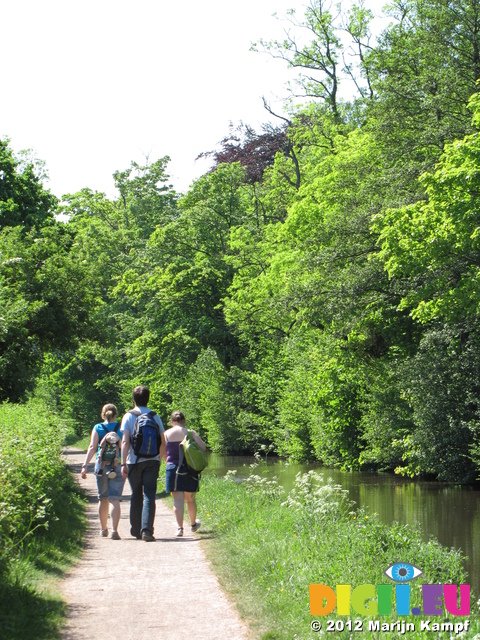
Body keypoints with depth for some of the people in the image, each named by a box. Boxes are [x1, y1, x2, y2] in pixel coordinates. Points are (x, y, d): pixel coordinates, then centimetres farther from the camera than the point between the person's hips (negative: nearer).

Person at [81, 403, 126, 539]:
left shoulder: (97, 428, 4)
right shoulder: (121, 428, 4)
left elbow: (92, 447, -6)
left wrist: (85, 465, -10)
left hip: (102, 466, 1)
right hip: (118, 466, -1)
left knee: (103, 498, 16)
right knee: (114, 499, -3)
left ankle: (103, 529, 27)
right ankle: (114, 530, -16)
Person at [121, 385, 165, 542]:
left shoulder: (128, 416, 0)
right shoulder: (155, 417, 5)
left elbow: (125, 442, -8)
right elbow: (162, 442, 6)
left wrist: (123, 463, -7)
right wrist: (159, 458, 21)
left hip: (134, 462, 0)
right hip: (152, 461, 0)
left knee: (136, 495, 13)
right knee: (149, 496, -4)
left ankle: (136, 530, 22)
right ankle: (146, 530, -18)